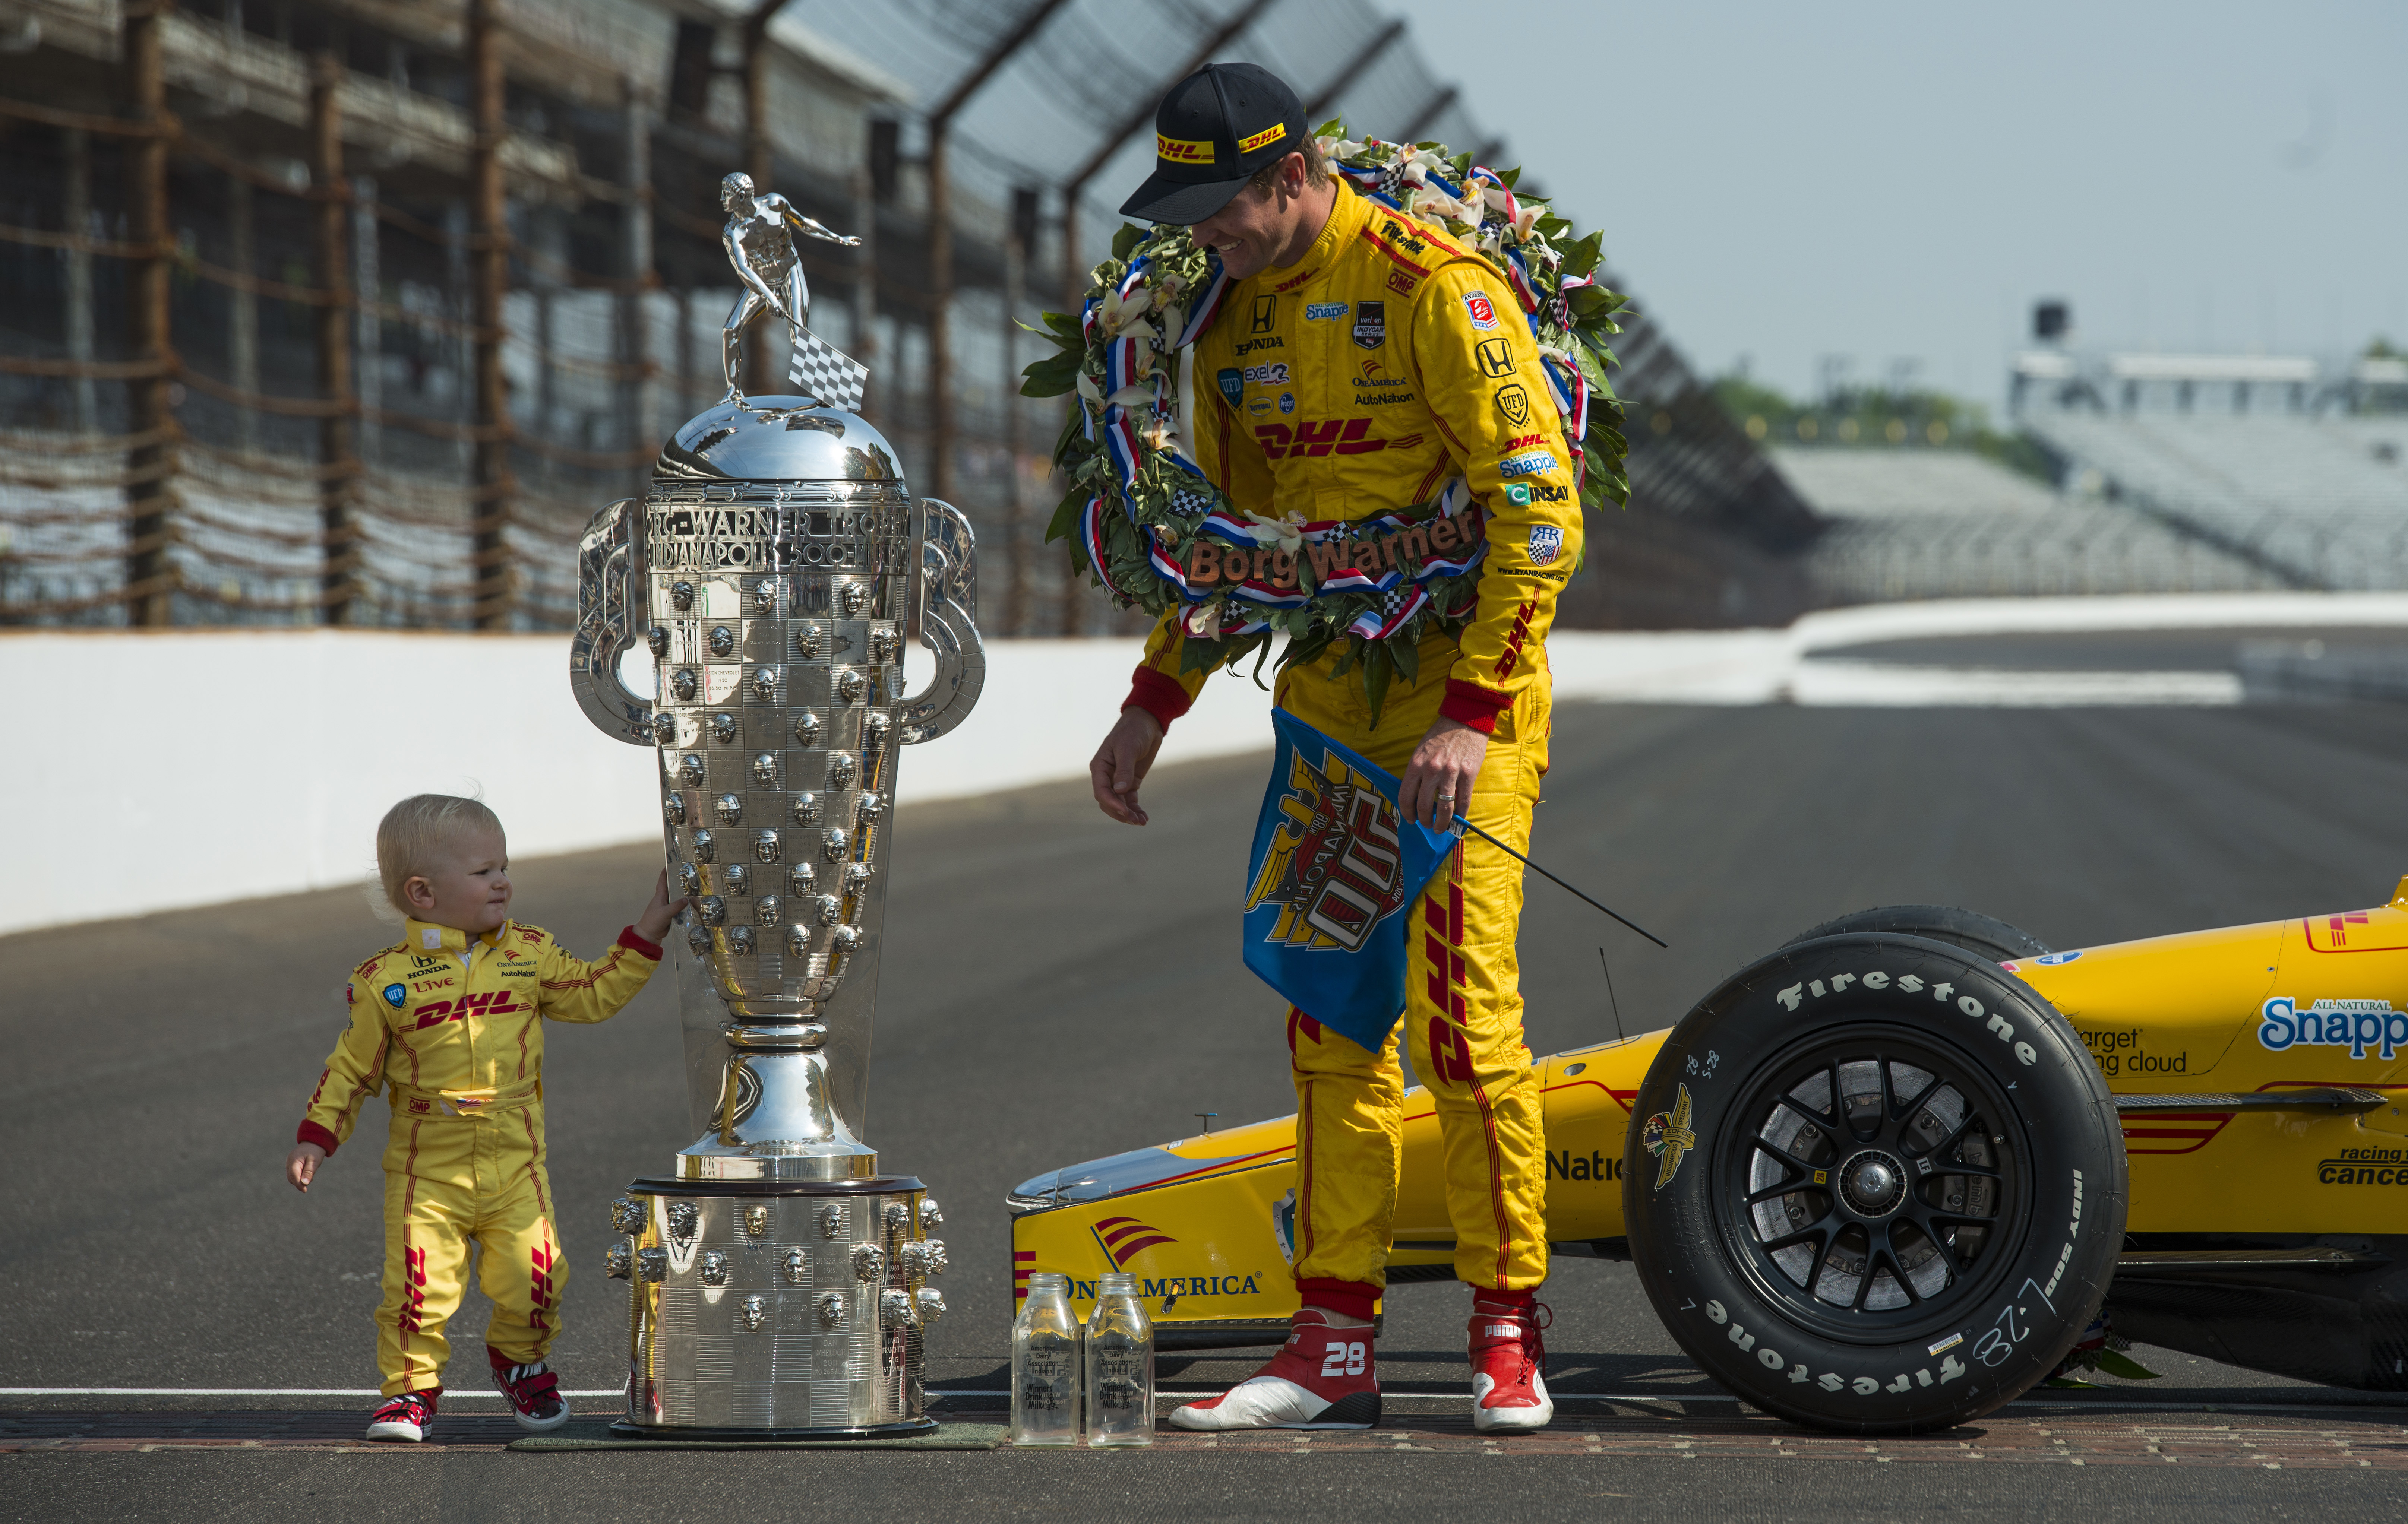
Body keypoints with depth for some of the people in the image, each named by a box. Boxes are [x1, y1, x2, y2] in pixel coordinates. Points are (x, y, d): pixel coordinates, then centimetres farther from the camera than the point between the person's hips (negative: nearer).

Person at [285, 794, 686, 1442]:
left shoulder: (530, 955, 5)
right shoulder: (386, 981, -4)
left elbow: (594, 995, 17)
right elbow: (352, 1068, 4)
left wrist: (647, 933, 12)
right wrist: (316, 1138, -2)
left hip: (514, 1164, 2)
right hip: (426, 1170, -2)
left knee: (533, 1279, -5)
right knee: (418, 1286, -11)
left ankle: (520, 1362, 24)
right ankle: (410, 1388, 9)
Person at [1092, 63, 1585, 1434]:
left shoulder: (1434, 287, -14)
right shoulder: (1236, 317, 10)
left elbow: (1540, 510, -18)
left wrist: (1471, 713, -23)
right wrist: (1154, 705, 14)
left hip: (1464, 699, -7)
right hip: (1329, 703, 7)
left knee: (1461, 1013, -11)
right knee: (1331, 1023, 7)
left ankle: (1511, 1339, -2)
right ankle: (1335, 1346, 11)